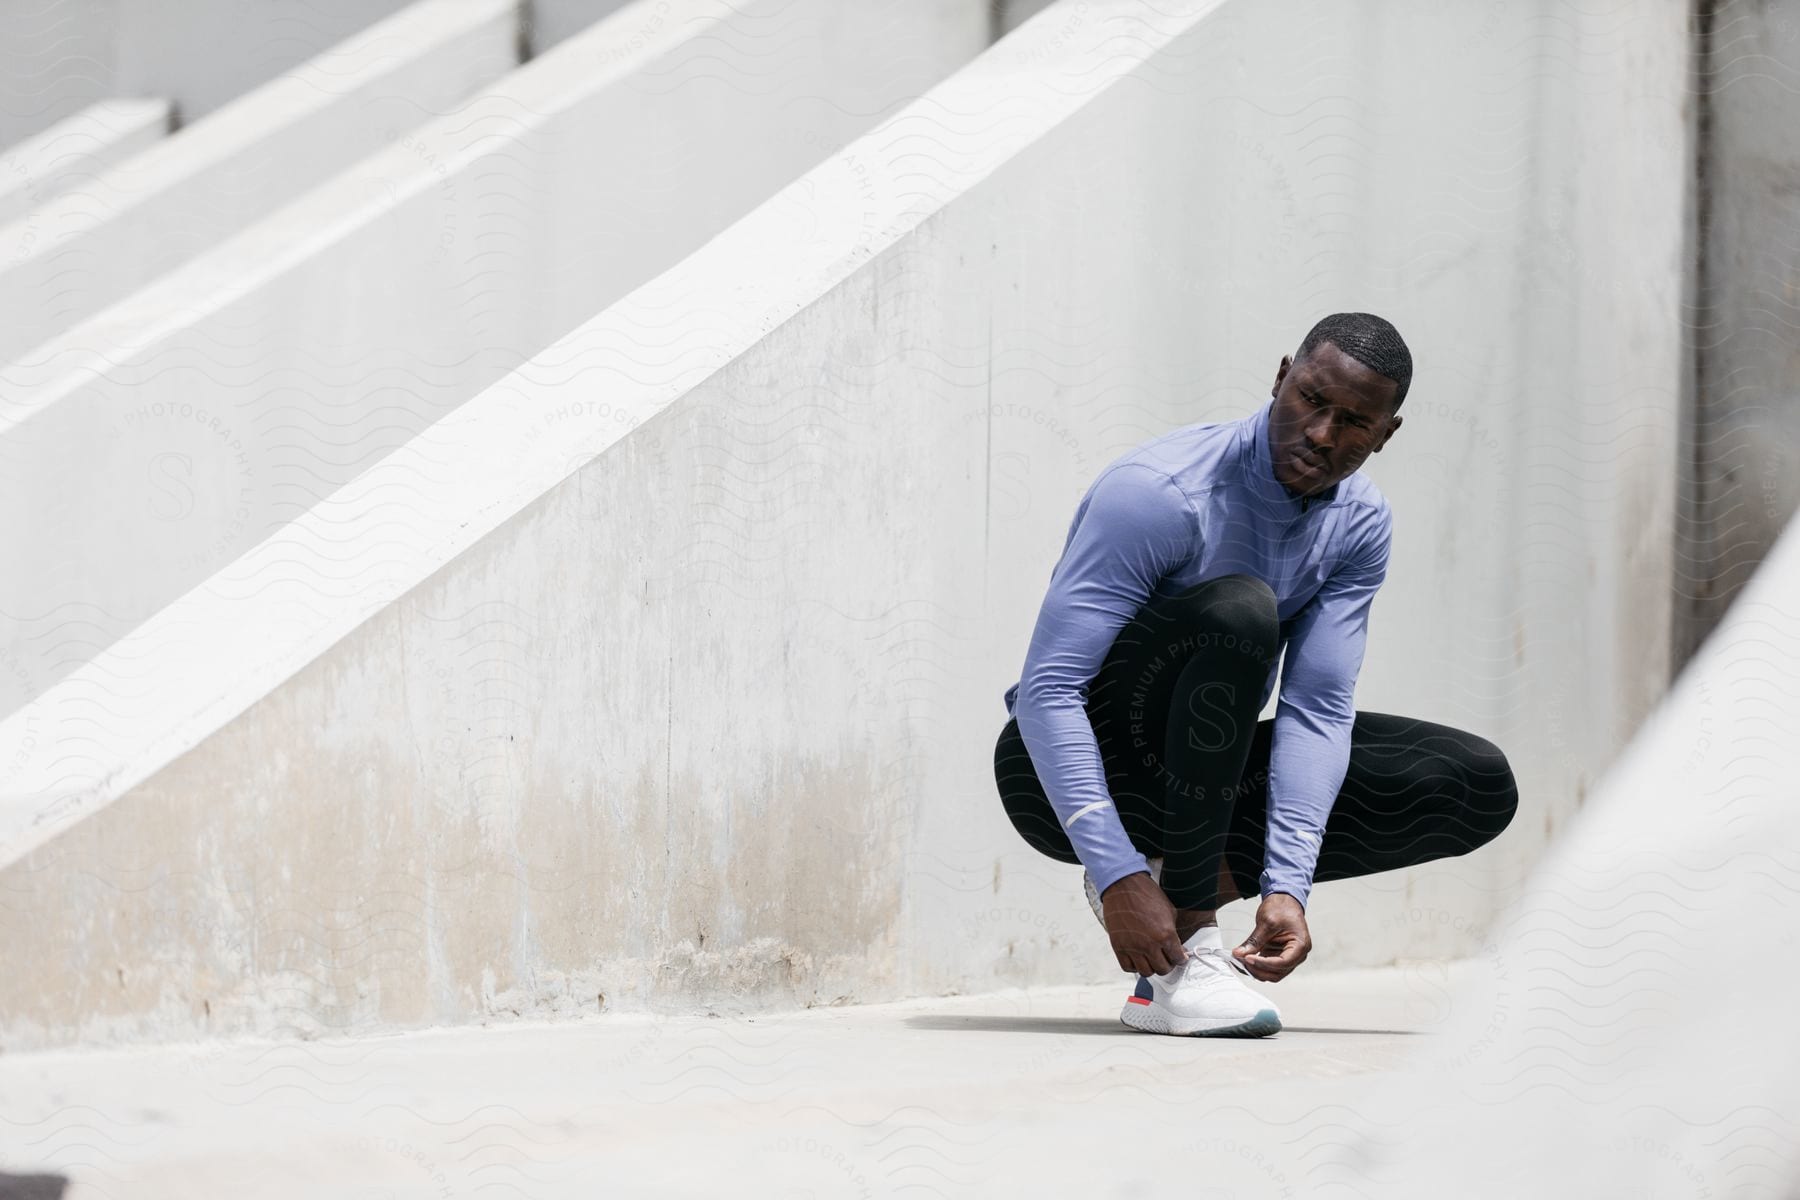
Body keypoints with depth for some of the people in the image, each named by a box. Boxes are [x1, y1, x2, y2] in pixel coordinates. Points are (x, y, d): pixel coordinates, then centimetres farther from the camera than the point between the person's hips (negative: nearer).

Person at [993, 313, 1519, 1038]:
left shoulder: (1360, 526, -5)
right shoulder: (1159, 494, -25)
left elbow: (1317, 708, -12)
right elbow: (1046, 690, -30)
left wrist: (1286, 887, -26)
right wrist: (1119, 878, -39)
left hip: (1200, 779, 7)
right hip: (1069, 776, -7)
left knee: (1480, 786, -6)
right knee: (1238, 610, -35)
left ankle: (1186, 874, -8)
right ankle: (1185, 956, -34)